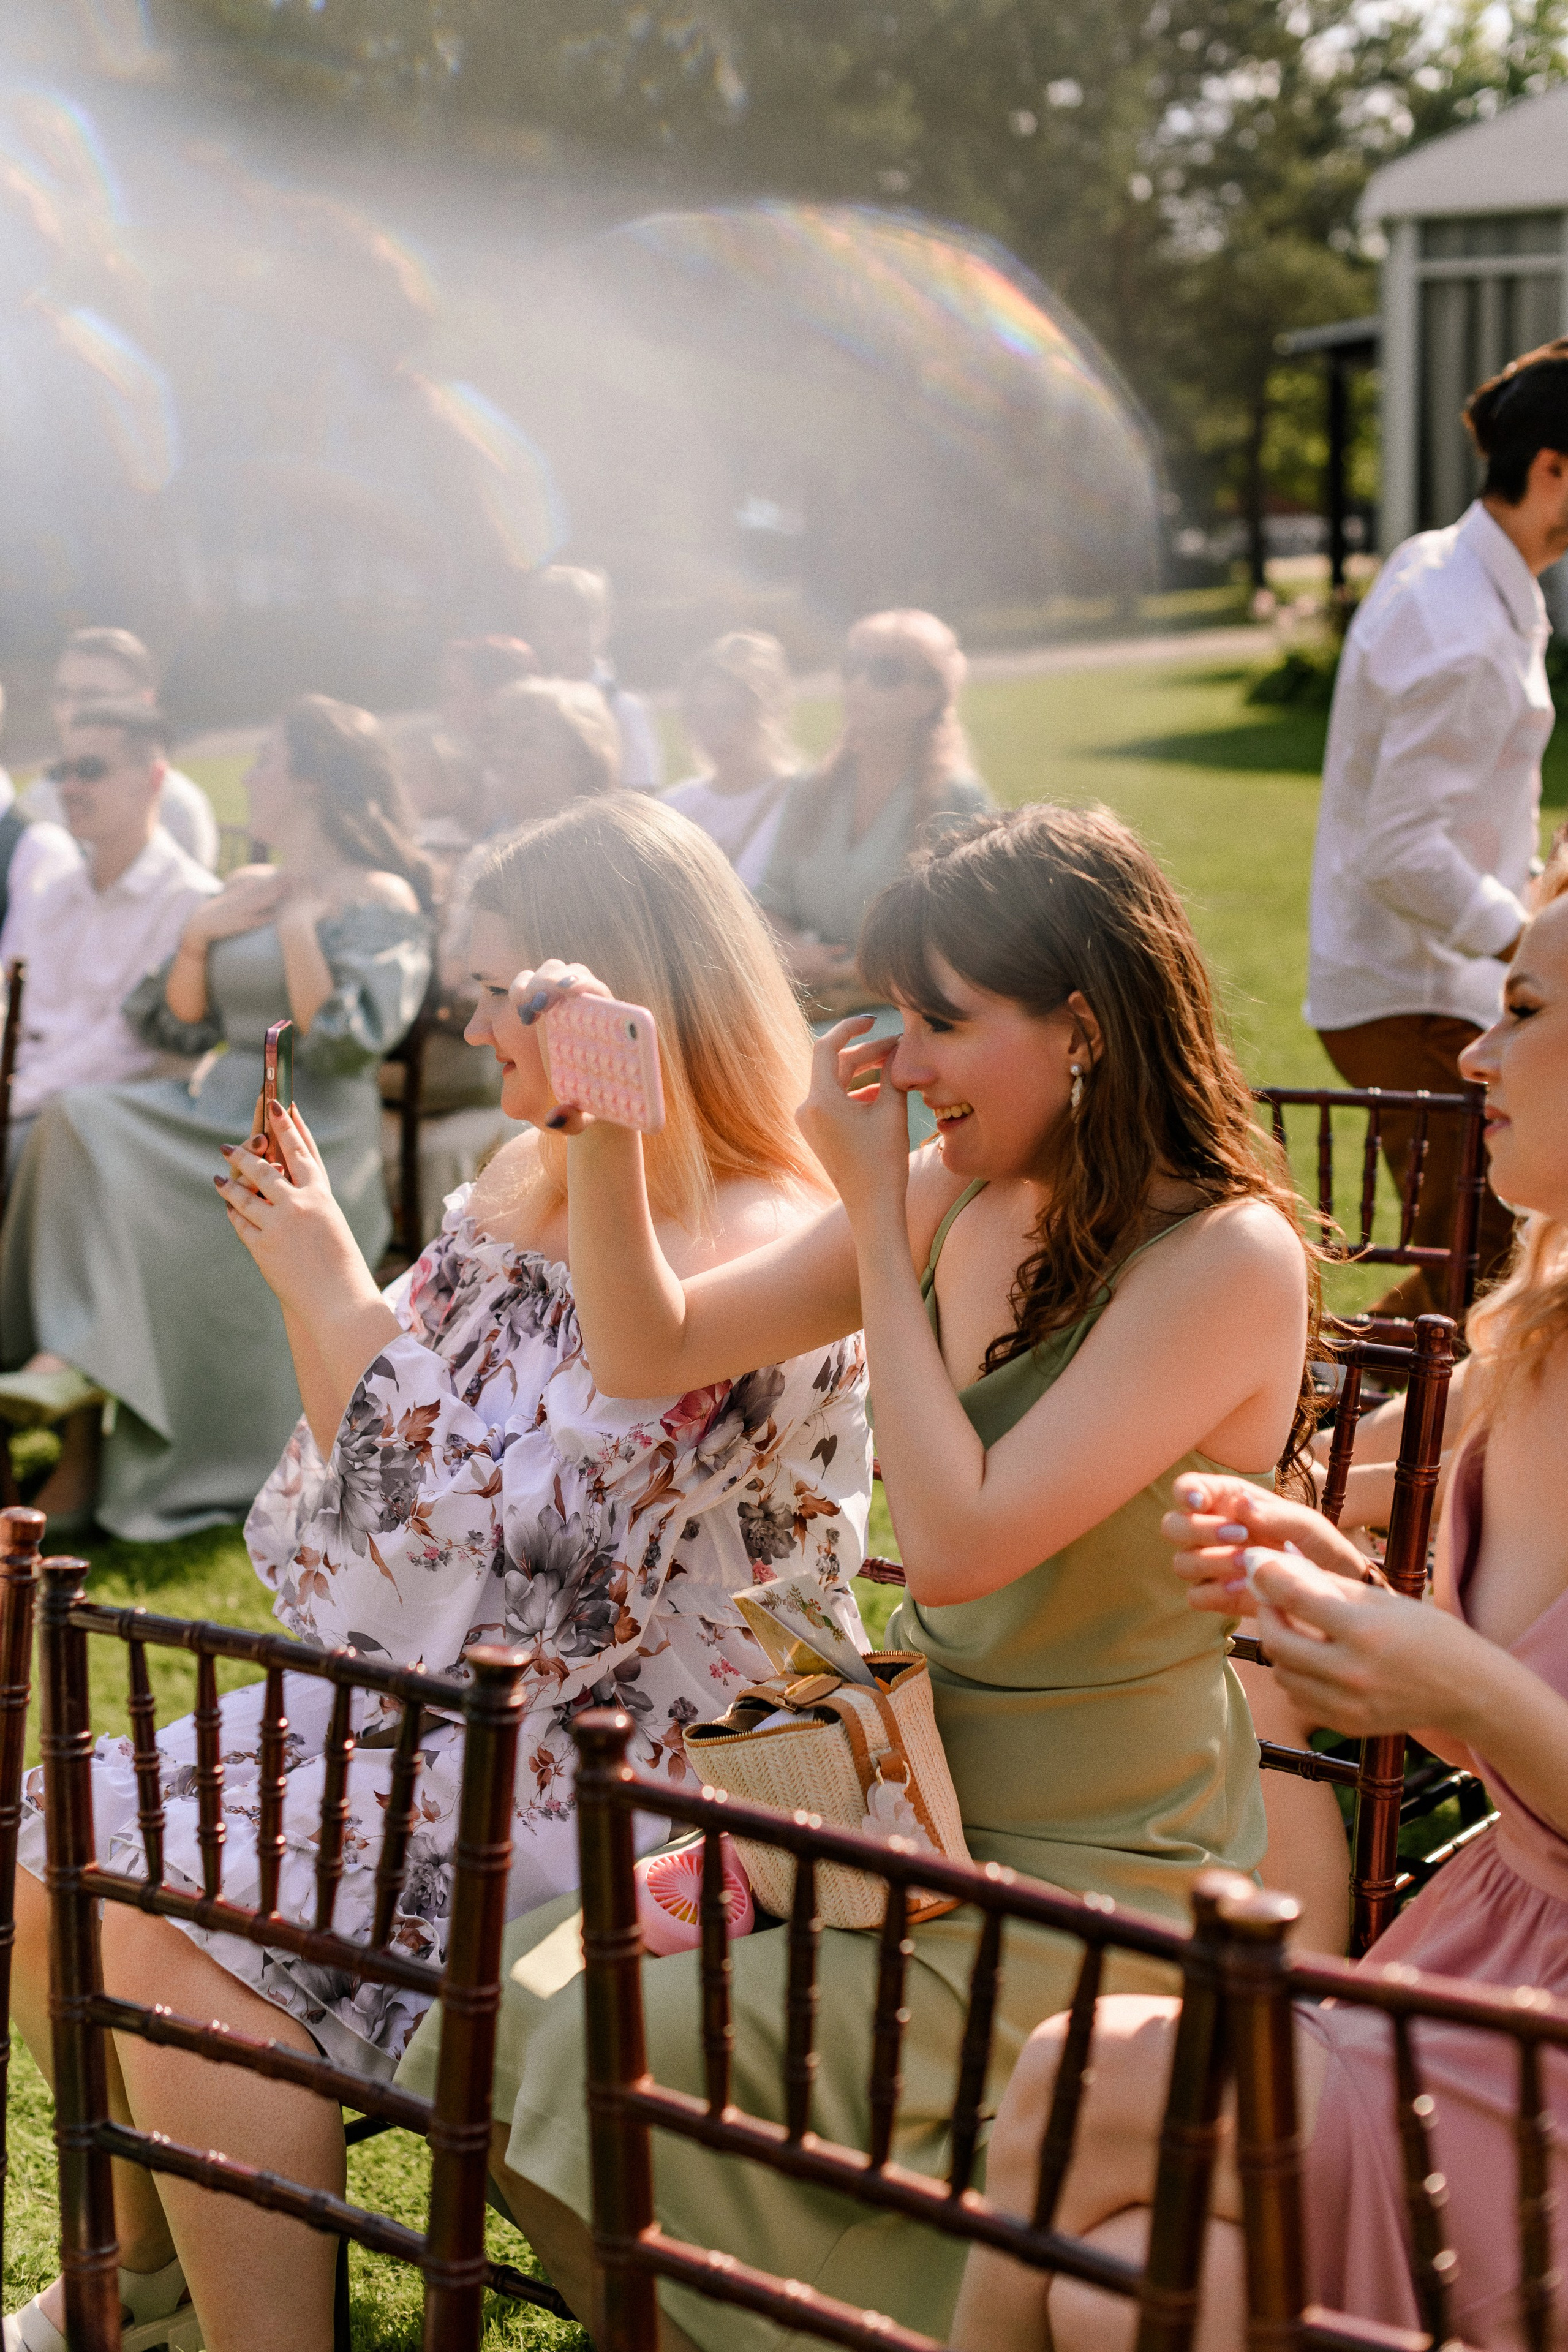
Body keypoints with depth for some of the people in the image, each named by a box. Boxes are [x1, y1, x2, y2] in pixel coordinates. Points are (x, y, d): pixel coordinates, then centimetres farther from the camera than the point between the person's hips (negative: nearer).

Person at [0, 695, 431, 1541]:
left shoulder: (382, 902, -1)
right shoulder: (245, 889, 20)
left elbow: (346, 1041, -15)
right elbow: (178, 1027, 17)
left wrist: (297, 924, -11)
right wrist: (197, 936, 2)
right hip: (215, 1106, 7)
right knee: (74, 1120, -23)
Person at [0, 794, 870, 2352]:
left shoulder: (750, 1263, -20)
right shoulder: (524, 1190, 8)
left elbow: (504, 1558, -24)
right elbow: (371, 1480, 16)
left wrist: (337, 1299, -19)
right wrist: (307, 1279, 1)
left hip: (616, 1775, -9)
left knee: (179, 1930, -23)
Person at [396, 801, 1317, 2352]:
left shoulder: (1227, 1258, -19)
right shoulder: (957, 1196, 1)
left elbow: (958, 1541, -25)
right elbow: (649, 1351, 5)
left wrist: (874, 1216, -18)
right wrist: (602, 1128, -11)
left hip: (1097, 1874, -6)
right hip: (916, 1806, 7)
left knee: (636, 2060, -17)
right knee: (521, 2009, -5)